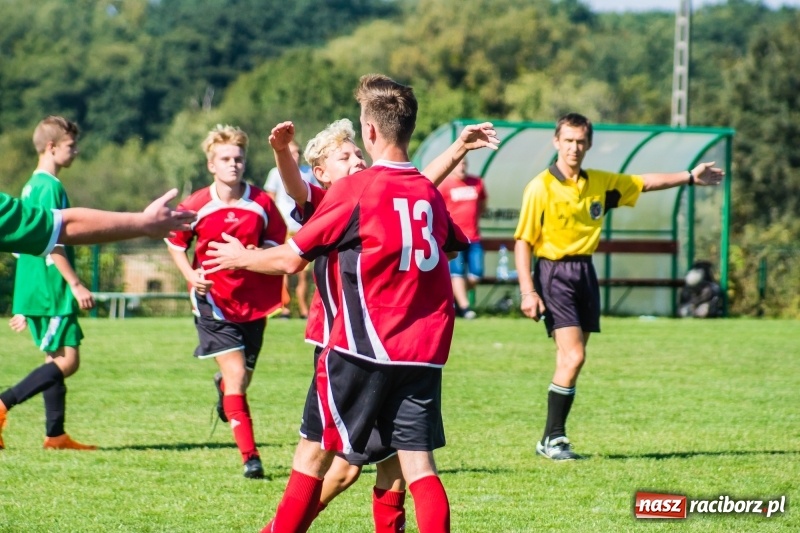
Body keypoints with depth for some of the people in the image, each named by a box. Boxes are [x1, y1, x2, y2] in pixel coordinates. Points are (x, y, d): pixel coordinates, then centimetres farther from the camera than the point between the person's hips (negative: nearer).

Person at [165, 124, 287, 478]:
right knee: (236, 373, -15)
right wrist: (190, 274, -10)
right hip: (213, 301, -3)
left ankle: (222, 386, 53)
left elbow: (275, 245, 6)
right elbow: (175, 242, 7)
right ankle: (250, 456, -15)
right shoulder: (197, 206, -7)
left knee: (242, 379, 13)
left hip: (253, 301, 3)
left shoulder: (262, 204, -4)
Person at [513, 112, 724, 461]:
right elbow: (522, 241, -8)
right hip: (554, 273, -6)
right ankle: (553, 438, -8)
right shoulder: (541, 188, -9)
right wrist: (527, 291, -14)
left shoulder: (600, 183, 9)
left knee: (570, 361, 6)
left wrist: (690, 177, 22)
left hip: (585, 272, 6)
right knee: (572, 357, -16)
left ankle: (552, 439, 12)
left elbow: (644, 183, 23)